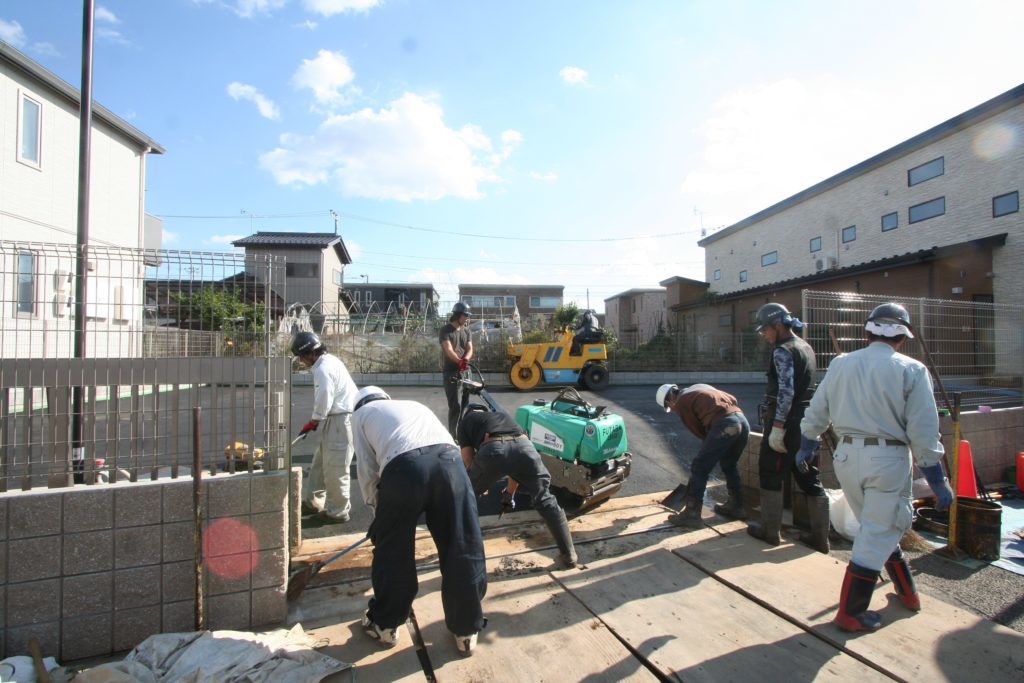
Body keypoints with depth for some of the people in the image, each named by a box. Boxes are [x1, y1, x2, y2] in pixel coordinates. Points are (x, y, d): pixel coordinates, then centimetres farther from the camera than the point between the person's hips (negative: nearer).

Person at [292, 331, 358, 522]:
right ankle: (312, 500, 33)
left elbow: (323, 402, -19)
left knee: (335, 468, 0)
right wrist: (317, 420, 11)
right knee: (321, 461, 20)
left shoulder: (322, 369, -18)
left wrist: (312, 422, -1)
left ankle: (337, 510, 13)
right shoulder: (329, 360, 13)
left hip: (340, 420, -10)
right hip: (337, 418, 10)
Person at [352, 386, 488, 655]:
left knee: (392, 550, 19)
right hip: (449, 459, 4)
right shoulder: (415, 405, 41)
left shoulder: (361, 414, 30)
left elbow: (367, 469, 22)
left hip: (404, 465, -3)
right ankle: (466, 631, 29)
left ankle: (385, 624, 38)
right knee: (463, 549, 14)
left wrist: (376, 506, 37)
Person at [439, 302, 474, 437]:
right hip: (450, 372, -6)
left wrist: (465, 359, -21)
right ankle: (453, 434, -1)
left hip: (464, 371, 6)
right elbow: (448, 350, -18)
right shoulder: (445, 330, -6)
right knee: (454, 406, -8)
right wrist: (459, 361, -36)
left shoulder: (466, 330, 13)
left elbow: (470, 348, 3)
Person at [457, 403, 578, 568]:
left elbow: (469, 461, 26)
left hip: (492, 450, -2)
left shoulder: (465, 421, 34)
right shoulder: (504, 415, 44)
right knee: (545, 501, 23)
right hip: (524, 446, 3)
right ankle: (569, 555, 26)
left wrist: (481, 483, 48)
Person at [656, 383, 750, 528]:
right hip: (743, 420, 8)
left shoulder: (681, 403, 8)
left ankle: (692, 514, 6)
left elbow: (698, 430, 8)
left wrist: (710, 443, 25)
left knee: (699, 469, 2)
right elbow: (733, 399, 27)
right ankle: (735, 506, 37)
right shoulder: (699, 388, 30)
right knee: (729, 465, 27)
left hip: (724, 425, -8)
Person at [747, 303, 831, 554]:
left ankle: (770, 531, 16)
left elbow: (786, 392, -22)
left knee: (770, 476, 5)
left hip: (786, 423, -8)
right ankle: (820, 536, 19)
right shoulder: (805, 347, 14)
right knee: (810, 479, 13)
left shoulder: (783, 351, -15)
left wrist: (777, 427, -22)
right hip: (807, 423, 9)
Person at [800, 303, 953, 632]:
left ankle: (908, 592, 39)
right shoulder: (910, 370, -7)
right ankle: (850, 614, 12)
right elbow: (923, 433, -9)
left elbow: (815, 414, 8)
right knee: (878, 535, 6)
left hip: (846, 456, 4)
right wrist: (938, 481, -1)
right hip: (888, 459, -4)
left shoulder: (840, 364, 3)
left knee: (878, 527, 23)